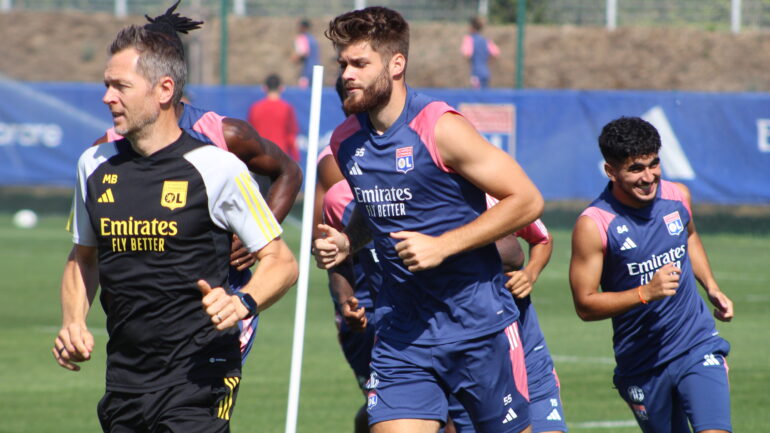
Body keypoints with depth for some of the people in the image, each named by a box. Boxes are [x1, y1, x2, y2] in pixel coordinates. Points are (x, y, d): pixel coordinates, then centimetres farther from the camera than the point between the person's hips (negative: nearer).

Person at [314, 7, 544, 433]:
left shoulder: (439, 128, -14)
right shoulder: (346, 142, 5)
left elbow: (527, 200, -13)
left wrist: (443, 245, -20)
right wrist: (346, 242, 3)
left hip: (477, 322, -4)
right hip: (401, 330, 4)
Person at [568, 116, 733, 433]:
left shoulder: (677, 196, -1)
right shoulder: (593, 225, -16)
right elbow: (585, 305, -14)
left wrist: (711, 287, 12)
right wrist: (645, 293, -25)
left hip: (698, 348, 2)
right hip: (641, 364, -2)